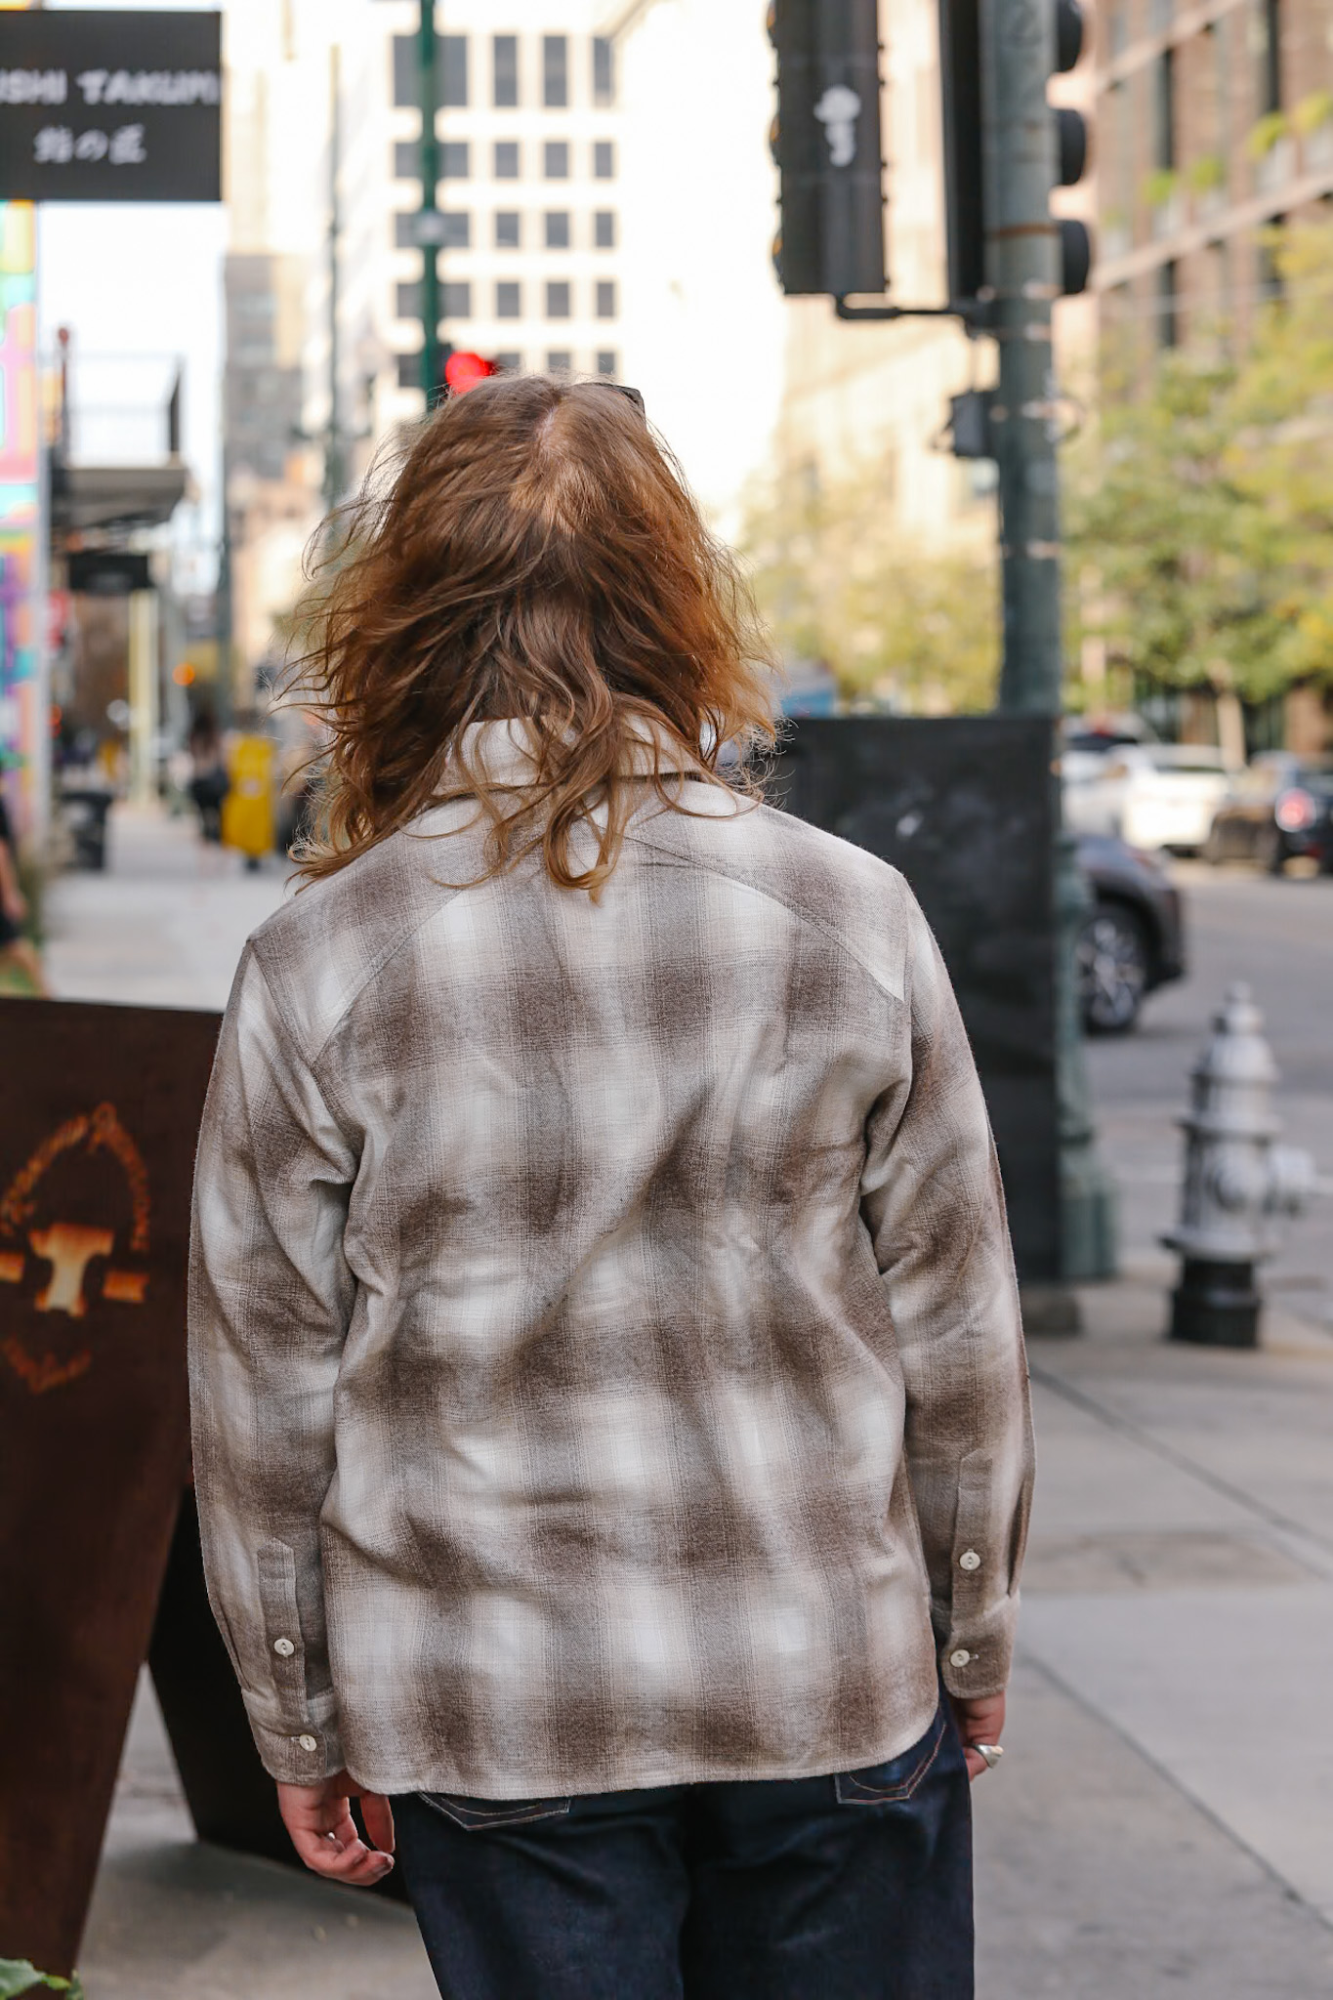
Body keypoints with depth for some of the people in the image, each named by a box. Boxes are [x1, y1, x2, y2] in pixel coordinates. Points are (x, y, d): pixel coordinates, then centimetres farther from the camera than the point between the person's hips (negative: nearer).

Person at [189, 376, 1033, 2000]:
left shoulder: (314, 969, -9)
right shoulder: (851, 919, -8)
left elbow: (266, 1376, -4)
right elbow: (956, 1328, -1)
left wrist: (302, 1727, 8)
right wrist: (971, 1639, 13)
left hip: (495, 1713, 0)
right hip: (835, 1684, 1)